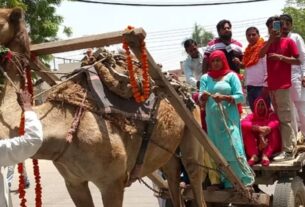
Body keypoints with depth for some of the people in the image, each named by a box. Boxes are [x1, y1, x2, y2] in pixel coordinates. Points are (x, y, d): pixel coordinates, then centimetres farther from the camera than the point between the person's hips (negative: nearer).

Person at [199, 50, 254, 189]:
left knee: (233, 148, -11)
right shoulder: (205, 78, 14)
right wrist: (203, 97, -17)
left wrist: (224, 97, -17)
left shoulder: (231, 76, 5)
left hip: (229, 118, -4)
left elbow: (240, 97, -2)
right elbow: (201, 100, 6)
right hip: (212, 120, 4)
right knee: (218, 151, 4)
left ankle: (245, 180, -5)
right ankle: (228, 182, 11)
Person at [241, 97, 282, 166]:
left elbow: (276, 122, -20)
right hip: (256, 145, 1)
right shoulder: (252, 116, 8)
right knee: (245, 129, -17)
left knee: (273, 129, -24)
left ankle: (265, 155, -39)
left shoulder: (271, 115, 5)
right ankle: (254, 155, -32)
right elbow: (243, 123, -16)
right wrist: (258, 128, -33)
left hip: (271, 146, -1)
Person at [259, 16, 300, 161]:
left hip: (283, 85, -6)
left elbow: (298, 61, -2)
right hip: (271, 85, 6)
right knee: (278, 118, 8)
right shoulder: (268, 43, 17)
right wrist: (271, 39, -8)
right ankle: (291, 145, 15)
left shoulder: (288, 41, 2)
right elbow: (260, 55, -3)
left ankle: (288, 151, -9)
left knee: (284, 118, -9)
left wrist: (281, 57, -14)